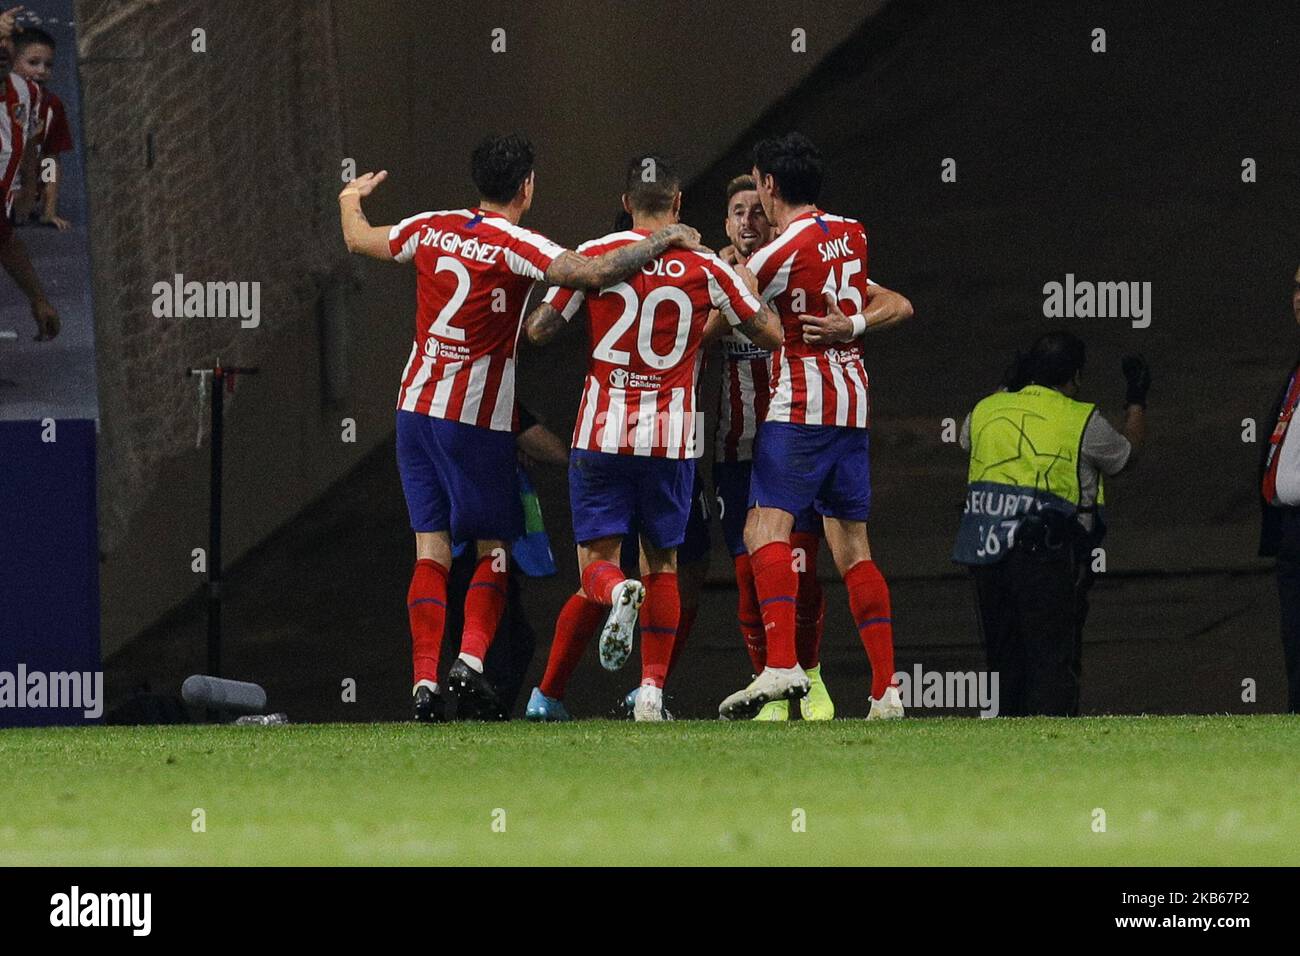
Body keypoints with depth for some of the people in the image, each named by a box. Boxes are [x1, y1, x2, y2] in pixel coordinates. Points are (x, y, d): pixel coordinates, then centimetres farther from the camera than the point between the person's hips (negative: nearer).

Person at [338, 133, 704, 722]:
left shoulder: (431, 230, 3)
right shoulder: (517, 247, -13)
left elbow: (359, 241, 20)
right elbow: (593, 274, -27)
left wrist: (351, 199, 42)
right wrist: (664, 241, -14)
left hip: (416, 407, 5)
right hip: (479, 419, -5)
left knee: (431, 550, 4)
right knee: (493, 548, 8)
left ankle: (425, 680, -4)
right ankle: (471, 658, -11)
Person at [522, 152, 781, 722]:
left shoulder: (595, 255, 0)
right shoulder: (705, 267, 1)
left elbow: (539, 331, 3)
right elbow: (770, 334, 7)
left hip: (602, 435, -1)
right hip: (672, 436, 1)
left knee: (596, 565, 2)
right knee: (662, 565, 13)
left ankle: (618, 592, -35)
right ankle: (652, 688, -1)